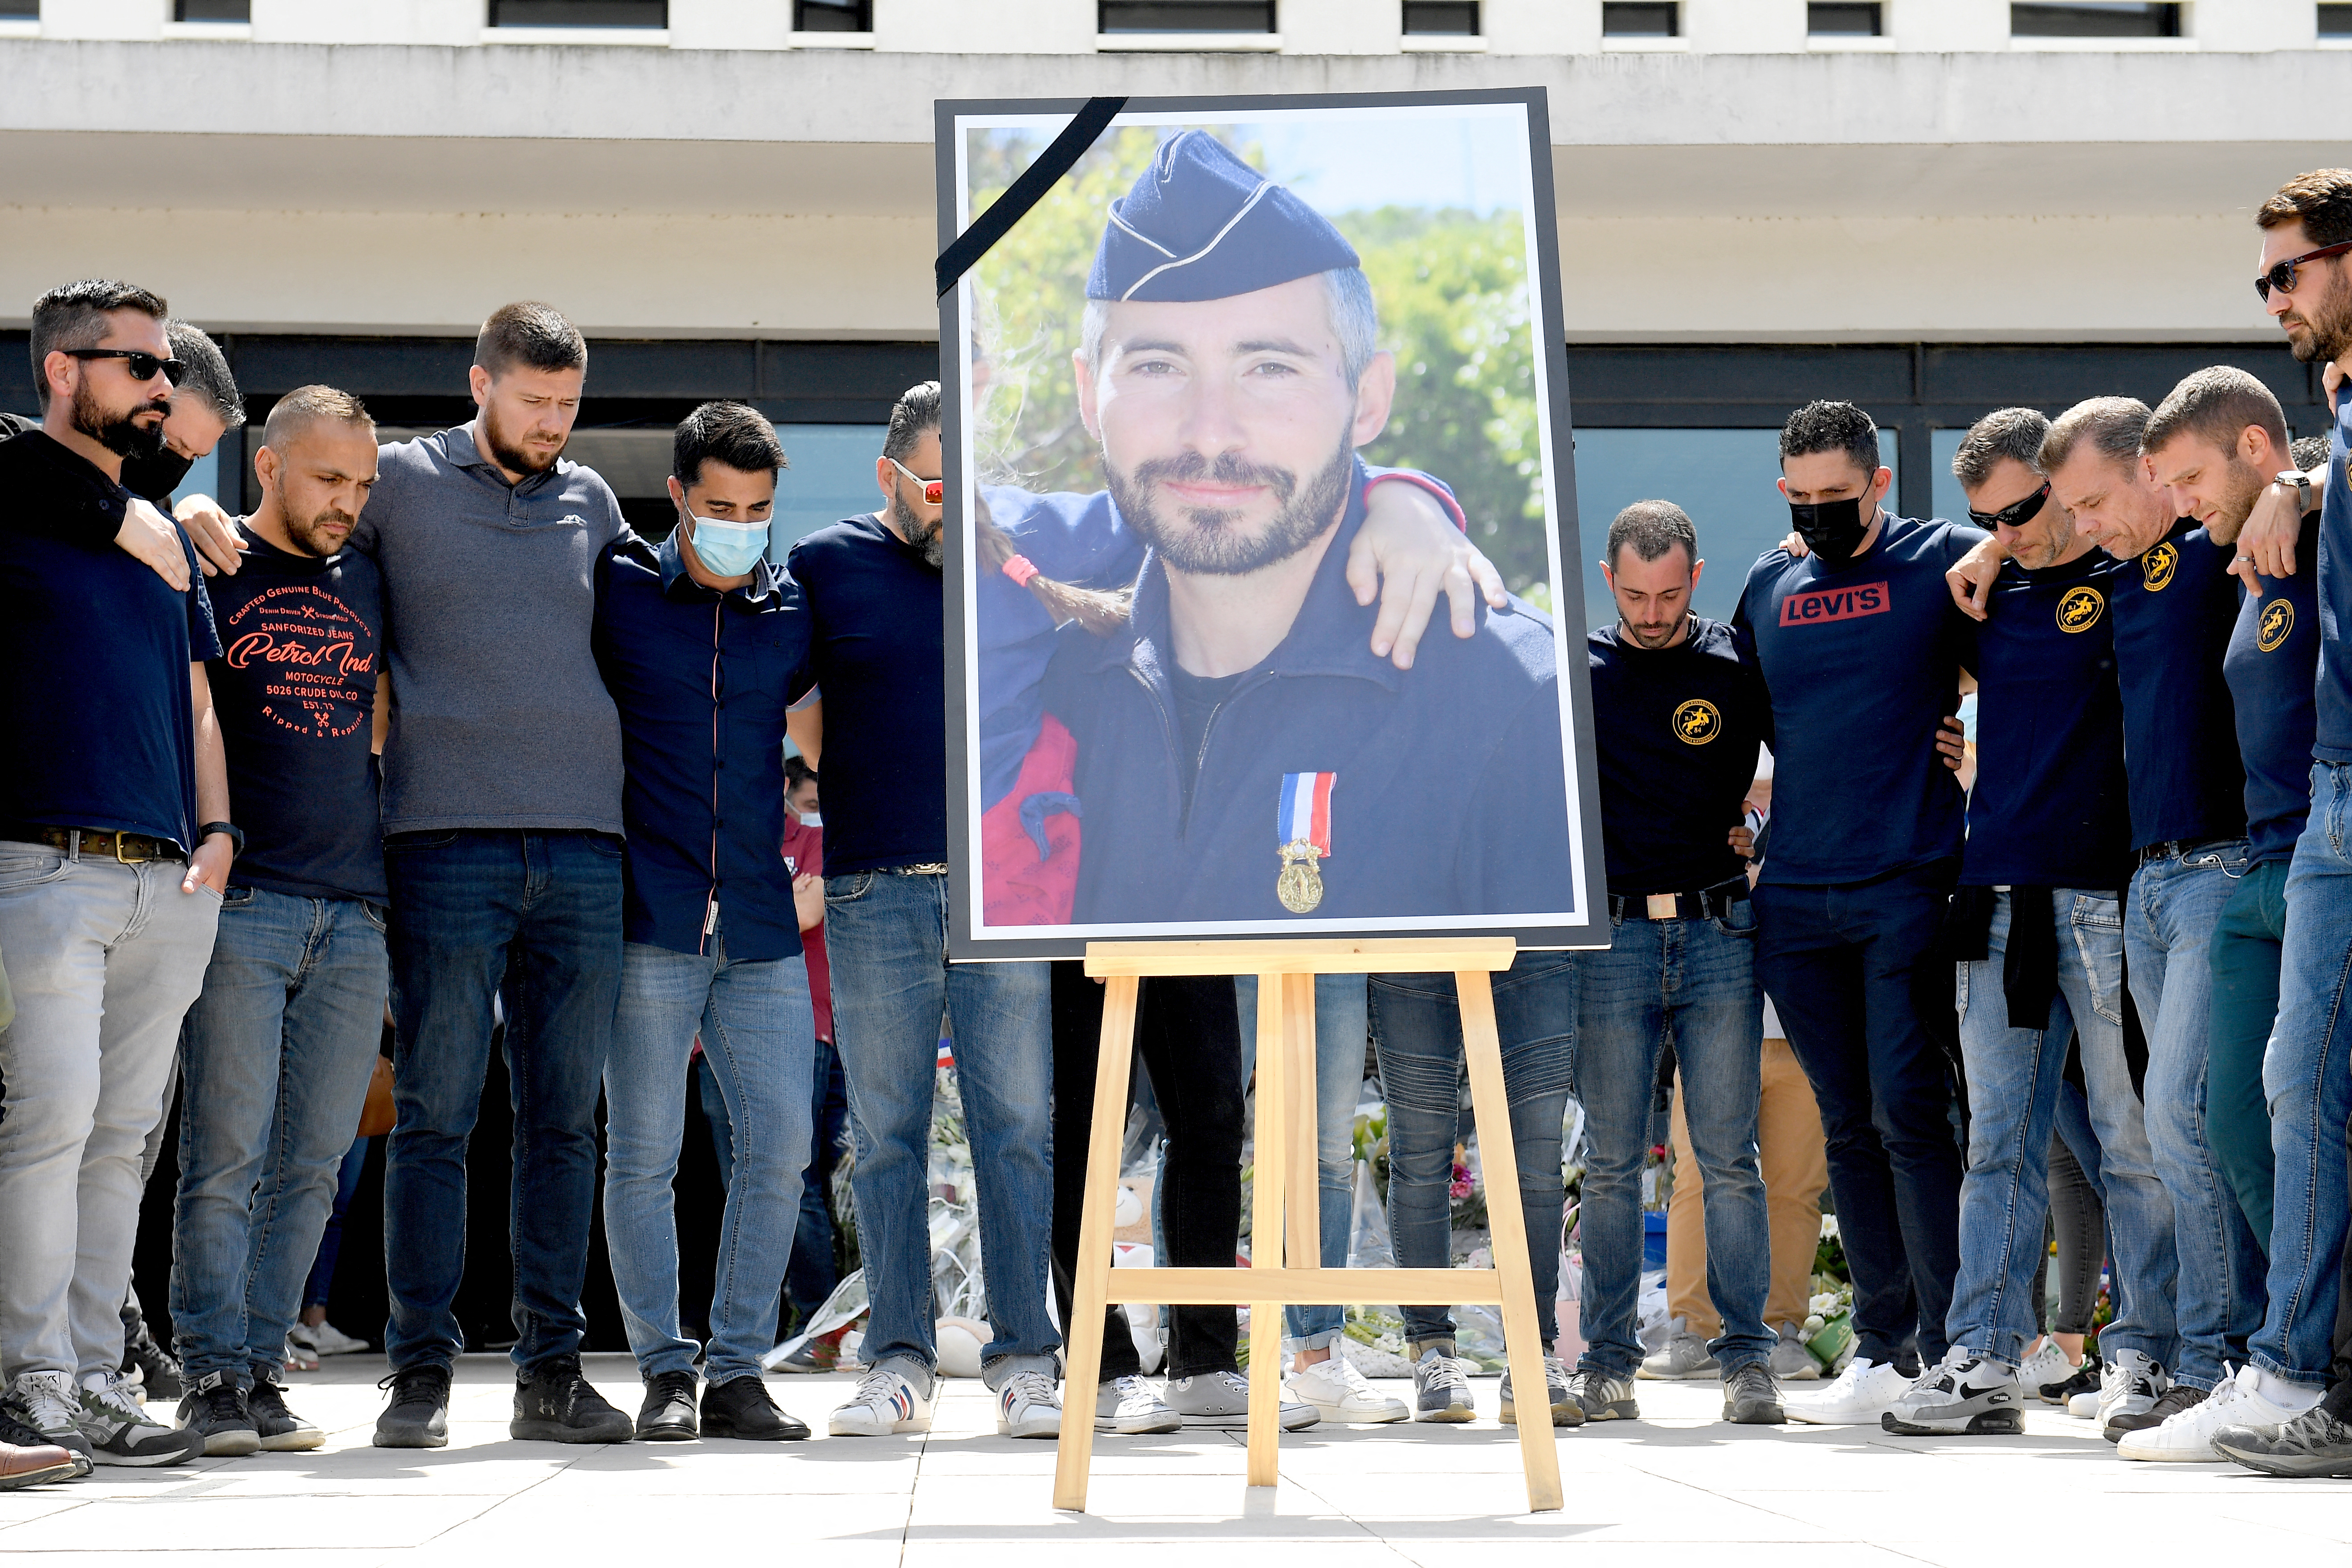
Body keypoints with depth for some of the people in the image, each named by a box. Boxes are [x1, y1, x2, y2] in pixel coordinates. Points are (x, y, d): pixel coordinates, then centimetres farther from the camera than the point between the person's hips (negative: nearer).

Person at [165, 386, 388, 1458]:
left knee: (312, 1164, 4)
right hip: (241, 905, -5)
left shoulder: (369, 584, 17)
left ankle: (263, 1368, 9)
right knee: (226, 1156, -7)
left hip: (352, 916, 5)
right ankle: (213, 1376, -3)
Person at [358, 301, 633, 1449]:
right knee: (434, 1115, -3)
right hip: (447, 836, -3)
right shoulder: (400, 481, 5)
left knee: (564, 1119, 5)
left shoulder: (591, 502, 16)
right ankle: (421, 1373, 2)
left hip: (585, 839, 4)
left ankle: (551, 1369, 10)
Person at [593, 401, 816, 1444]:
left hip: (762, 928, 3)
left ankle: (738, 1371, 9)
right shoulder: (618, 595, 3)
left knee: (779, 1144, -1)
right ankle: (663, 1370, 9)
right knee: (643, 1153, -2)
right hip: (651, 924, -3)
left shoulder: (793, 616, 11)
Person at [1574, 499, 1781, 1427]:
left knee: (1728, 1158, -1)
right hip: (1612, 939, 1)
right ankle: (1607, 1360, 10)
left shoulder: (1739, 665, 4)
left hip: (1719, 933, -1)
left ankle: (1747, 1357, 4)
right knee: (1611, 1162, 3)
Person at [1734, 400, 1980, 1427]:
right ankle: (1884, 1350, 13)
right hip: (1794, 896, 5)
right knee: (1849, 1128, 7)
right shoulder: (1768, 585, 15)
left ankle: (1951, 1351, -4)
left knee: (1908, 1116, -9)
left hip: (1906, 887, -5)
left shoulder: (1942, 562, 1)